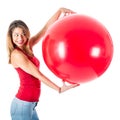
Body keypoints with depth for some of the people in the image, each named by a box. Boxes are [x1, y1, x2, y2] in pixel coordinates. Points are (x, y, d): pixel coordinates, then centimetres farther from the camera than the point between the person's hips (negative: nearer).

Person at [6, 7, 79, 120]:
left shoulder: (27, 47, 5)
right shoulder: (17, 54, -17)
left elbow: (46, 28, 3)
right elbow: (37, 74, -16)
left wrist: (60, 10, -2)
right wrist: (59, 89, -13)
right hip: (22, 105, -8)